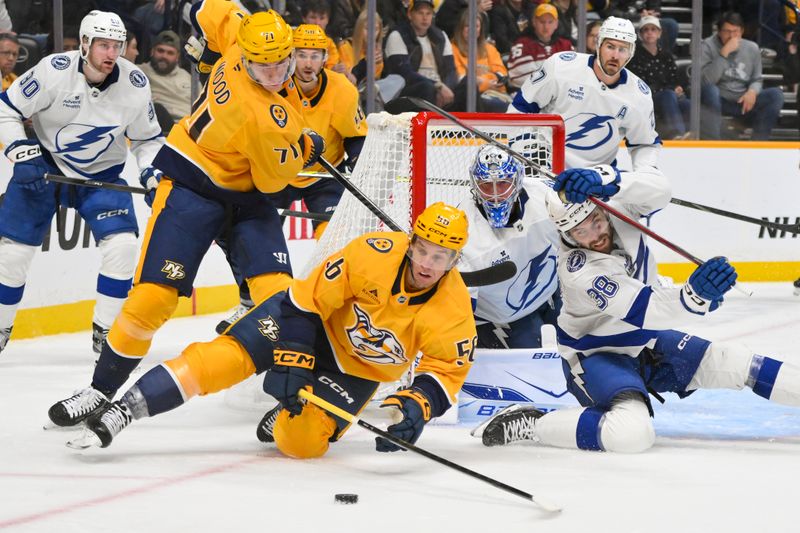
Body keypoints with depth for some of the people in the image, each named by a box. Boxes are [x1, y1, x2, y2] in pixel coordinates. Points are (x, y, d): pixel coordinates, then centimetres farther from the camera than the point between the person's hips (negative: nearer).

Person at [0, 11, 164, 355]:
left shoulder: (135, 84, -14)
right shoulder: (54, 71, -22)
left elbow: (147, 137, 2)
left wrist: (153, 171, -14)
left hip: (102, 175, 2)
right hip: (44, 167, -2)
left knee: (122, 244, -17)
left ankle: (105, 332, -2)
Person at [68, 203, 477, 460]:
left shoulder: (454, 310, -22)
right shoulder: (374, 254, -26)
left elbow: (447, 370, -12)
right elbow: (309, 300, -21)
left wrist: (419, 405, -31)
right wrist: (291, 360, -25)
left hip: (359, 370, 1)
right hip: (312, 320, -1)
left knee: (301, 441, -22)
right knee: (232, 355, -23)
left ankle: (281, 420, 15)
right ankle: (124, 409, -21)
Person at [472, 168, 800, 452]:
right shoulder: (579, 272, -33)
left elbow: (658, 193, -31)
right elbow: (648, 310, -39)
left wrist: (606, 188, -48)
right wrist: (695, 295, -59)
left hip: (645, 341, 7)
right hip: (596, 356, -7)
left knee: (734, 364, 1)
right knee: (632, 433, -31)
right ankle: (526, 423, -18)